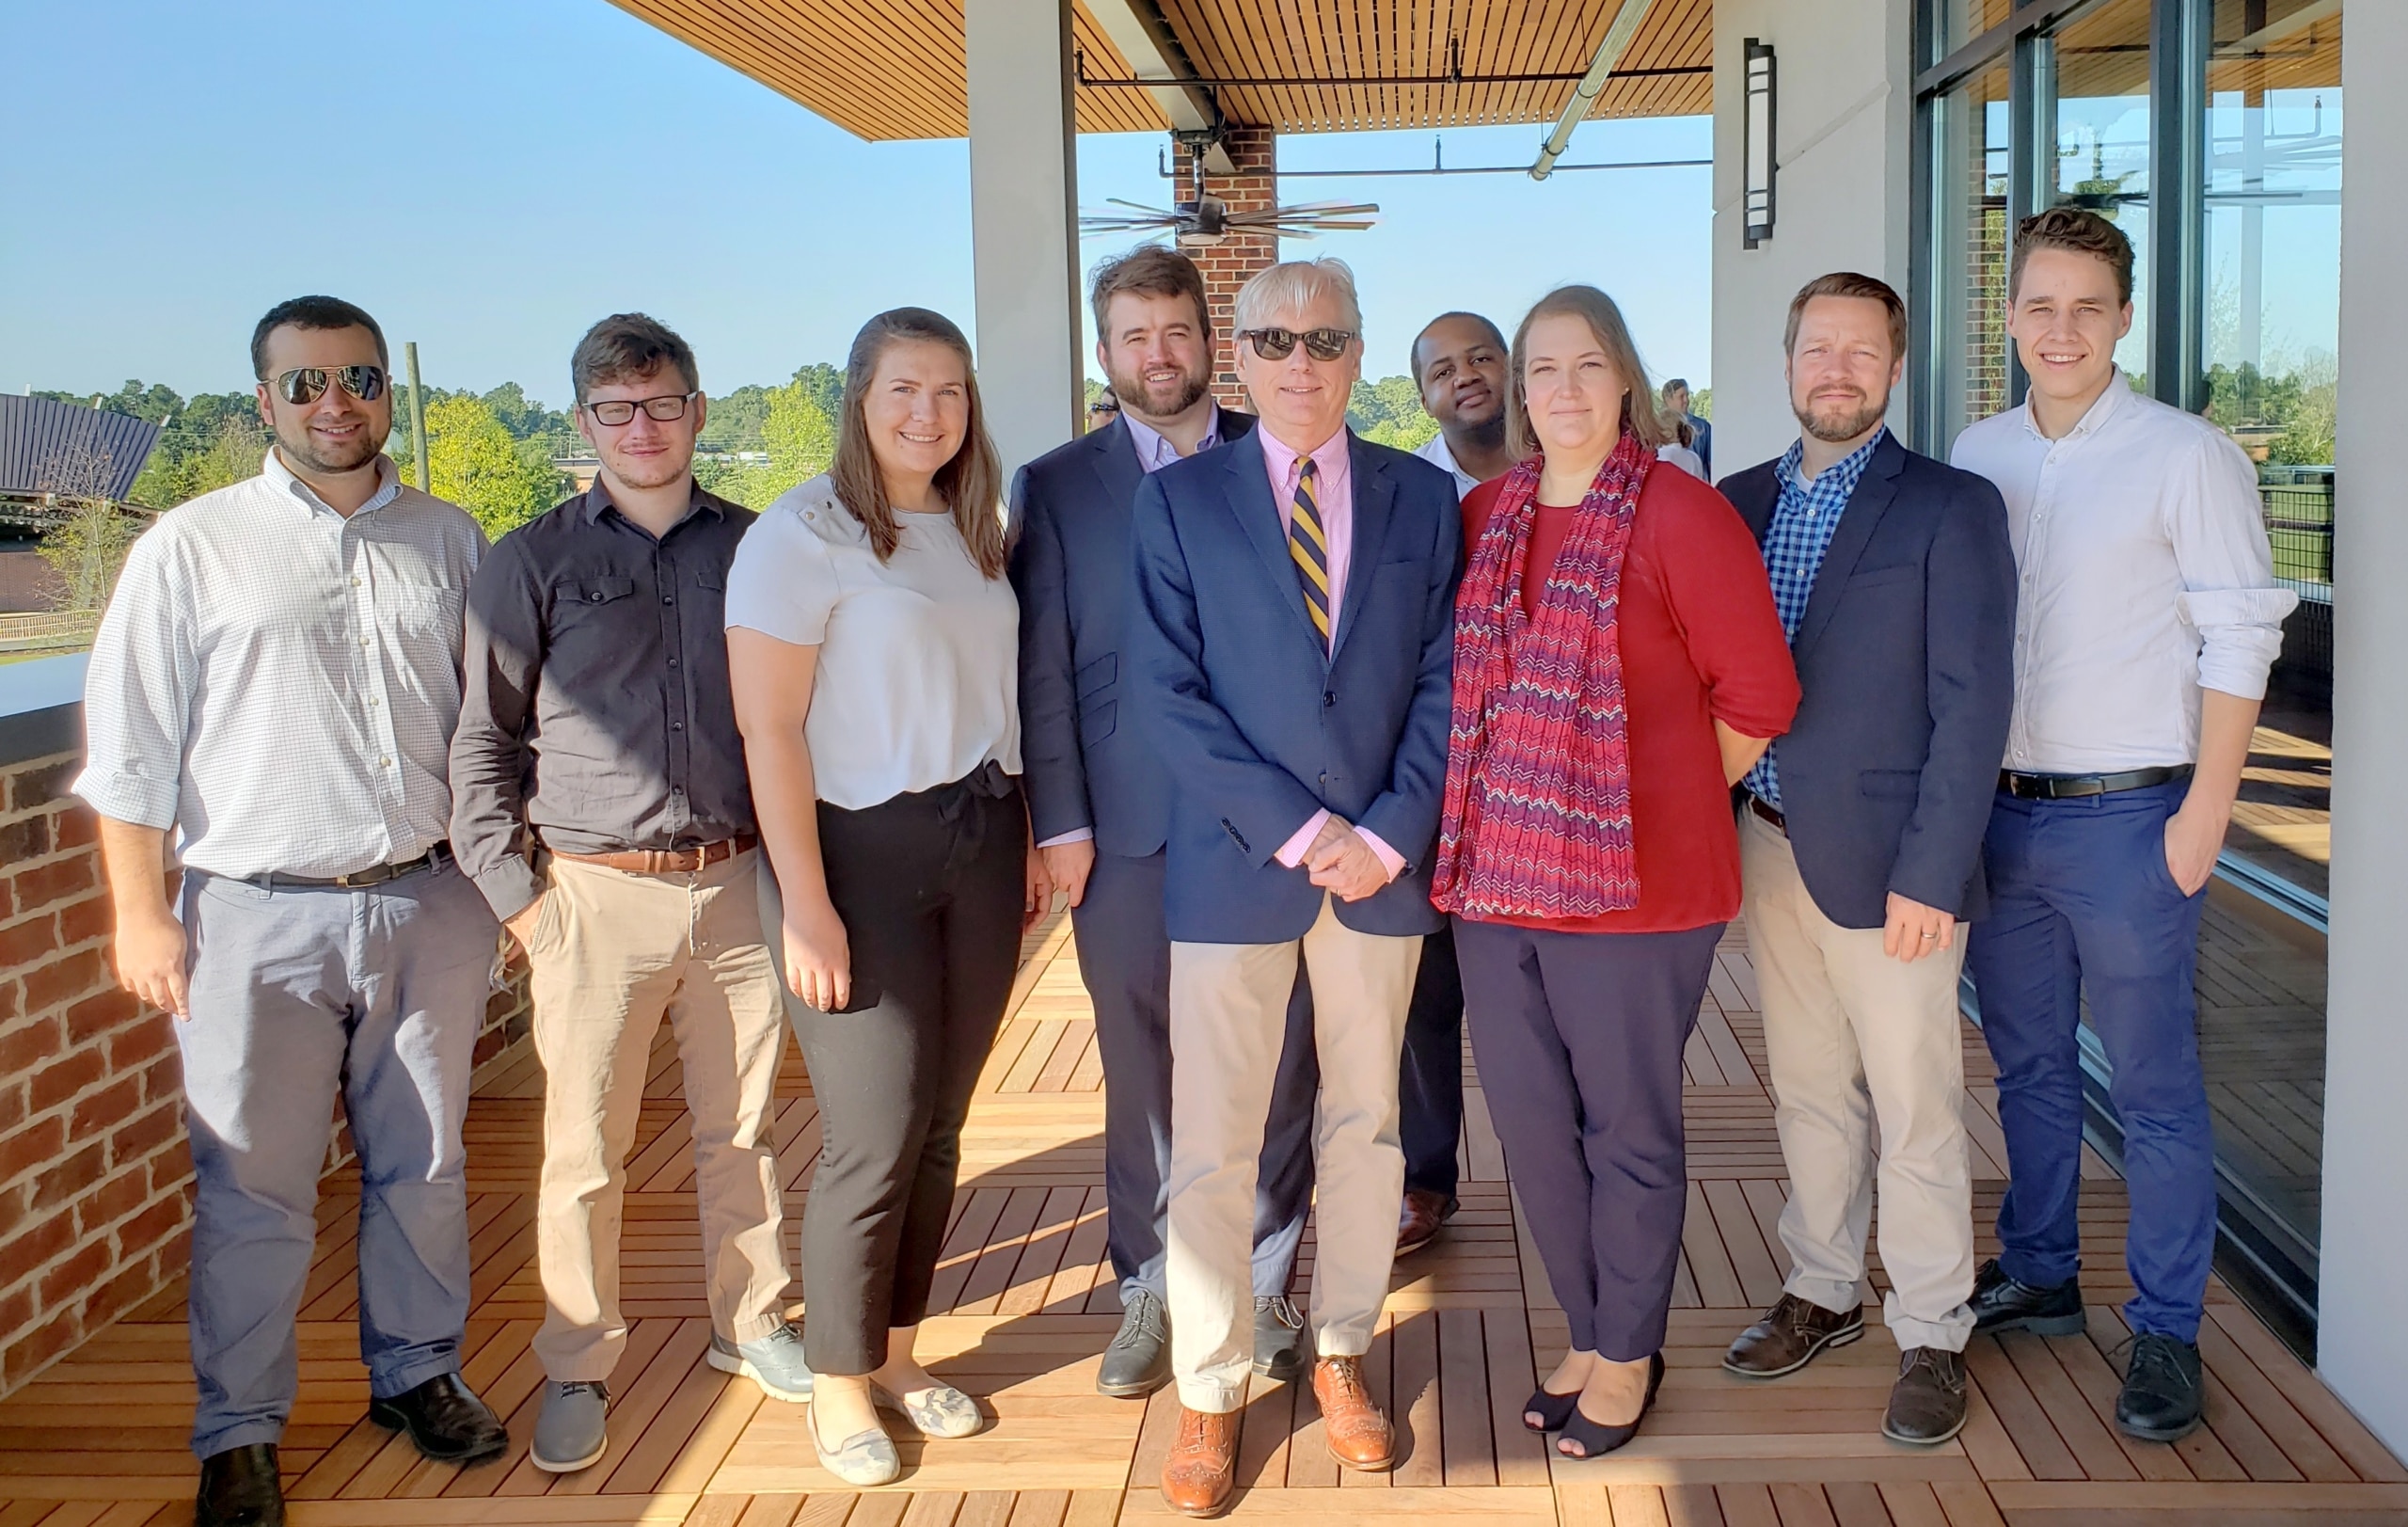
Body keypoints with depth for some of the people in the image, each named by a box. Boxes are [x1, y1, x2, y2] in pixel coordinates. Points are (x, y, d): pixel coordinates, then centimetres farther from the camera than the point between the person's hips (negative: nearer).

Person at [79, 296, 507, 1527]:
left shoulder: (449, 542, 8)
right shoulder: (192, 548, 0)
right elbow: (130, 748, 0)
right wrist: (140, 913, -4)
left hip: (428, 906, 3)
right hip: (260, 917, -3)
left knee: (422, 1164, 13)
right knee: (253, 1188, 4)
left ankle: (417, 1372, 32)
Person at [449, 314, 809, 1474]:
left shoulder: (752, 548, 7)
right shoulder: (534, 562, 2)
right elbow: (481, 741, 3)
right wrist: (512, 893, -3)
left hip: (737, 886, 2)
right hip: (597, 897, -2)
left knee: (742, 1129, 12)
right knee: (583, 1152, 4)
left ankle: (752, 1324, 30)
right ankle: (576, 1370, 19)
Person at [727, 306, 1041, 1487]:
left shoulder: (976, 533, 9)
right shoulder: (803, 534, -9)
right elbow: (769, 733, -13)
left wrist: (1025, 837, 8)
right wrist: (806, 905, -16)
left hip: (980, 848, 6)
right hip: (864, 853, -5)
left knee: (938, 1126, 10)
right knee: (874, 1142, -1)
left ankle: (896, 1353, 28)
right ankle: (837, 1383, 19)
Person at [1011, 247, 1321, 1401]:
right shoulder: (1056, 487, 7)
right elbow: (1042, 667, 3)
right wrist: (1060, 823, -3)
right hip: (1128, 829, 0)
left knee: (1274, 1068, 6)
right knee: (1141, 1075, 8)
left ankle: (1262, 1286, 21)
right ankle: (1150, 1288, 23)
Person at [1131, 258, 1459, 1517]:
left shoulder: (1422, 497, 6)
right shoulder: (1179, 499, 0)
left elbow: (1443, 683, 3)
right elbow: (1166, 692, -7)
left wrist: (1389, 833, -9)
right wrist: (1295, 828, -13)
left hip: (1384, 863, 2)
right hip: (1233, 865, -2)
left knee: (1365, 1125, 13)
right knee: (1212, 1148, 3)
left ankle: (1341, 1353, 30)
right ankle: (1207, 1395, 17)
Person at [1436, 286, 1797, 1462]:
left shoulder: (1680, 515, -8)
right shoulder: (1482, 518, 8)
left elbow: (1758, 693, -6)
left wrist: (1667, 796, 0)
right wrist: (1495, 802, 9)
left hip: (1632, 881, -5)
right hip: (1498, 876, 5)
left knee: (1629, 1131, 8)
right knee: (1531, 1128, 13)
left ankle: (1627, 1355, 27)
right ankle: (1587, 1333, 33)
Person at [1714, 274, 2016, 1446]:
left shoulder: (1950, 508, -6)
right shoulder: (1743, 501, 9)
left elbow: (1972, 706, -10)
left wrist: (1929, 873, -15)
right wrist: (1717, 835, 1)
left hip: (1886, 862, -5)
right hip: (1769, 849, 5)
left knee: (1914, 1110, 3)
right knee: (1807, 1093, 16)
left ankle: (1930, 1336, 18)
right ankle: (1822, 1292, 32)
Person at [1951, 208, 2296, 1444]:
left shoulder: (2187, 457, -8)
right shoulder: (1978, 455, 8)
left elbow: (2239, 642, -8)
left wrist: (2206, 809, -13)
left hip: (2126, 817, -5)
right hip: (1999, 811, 5)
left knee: (2152, 1086, 2)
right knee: (2026, 1064, 17)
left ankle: (2165, 1331, 14)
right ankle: (2038, 1276, 32)